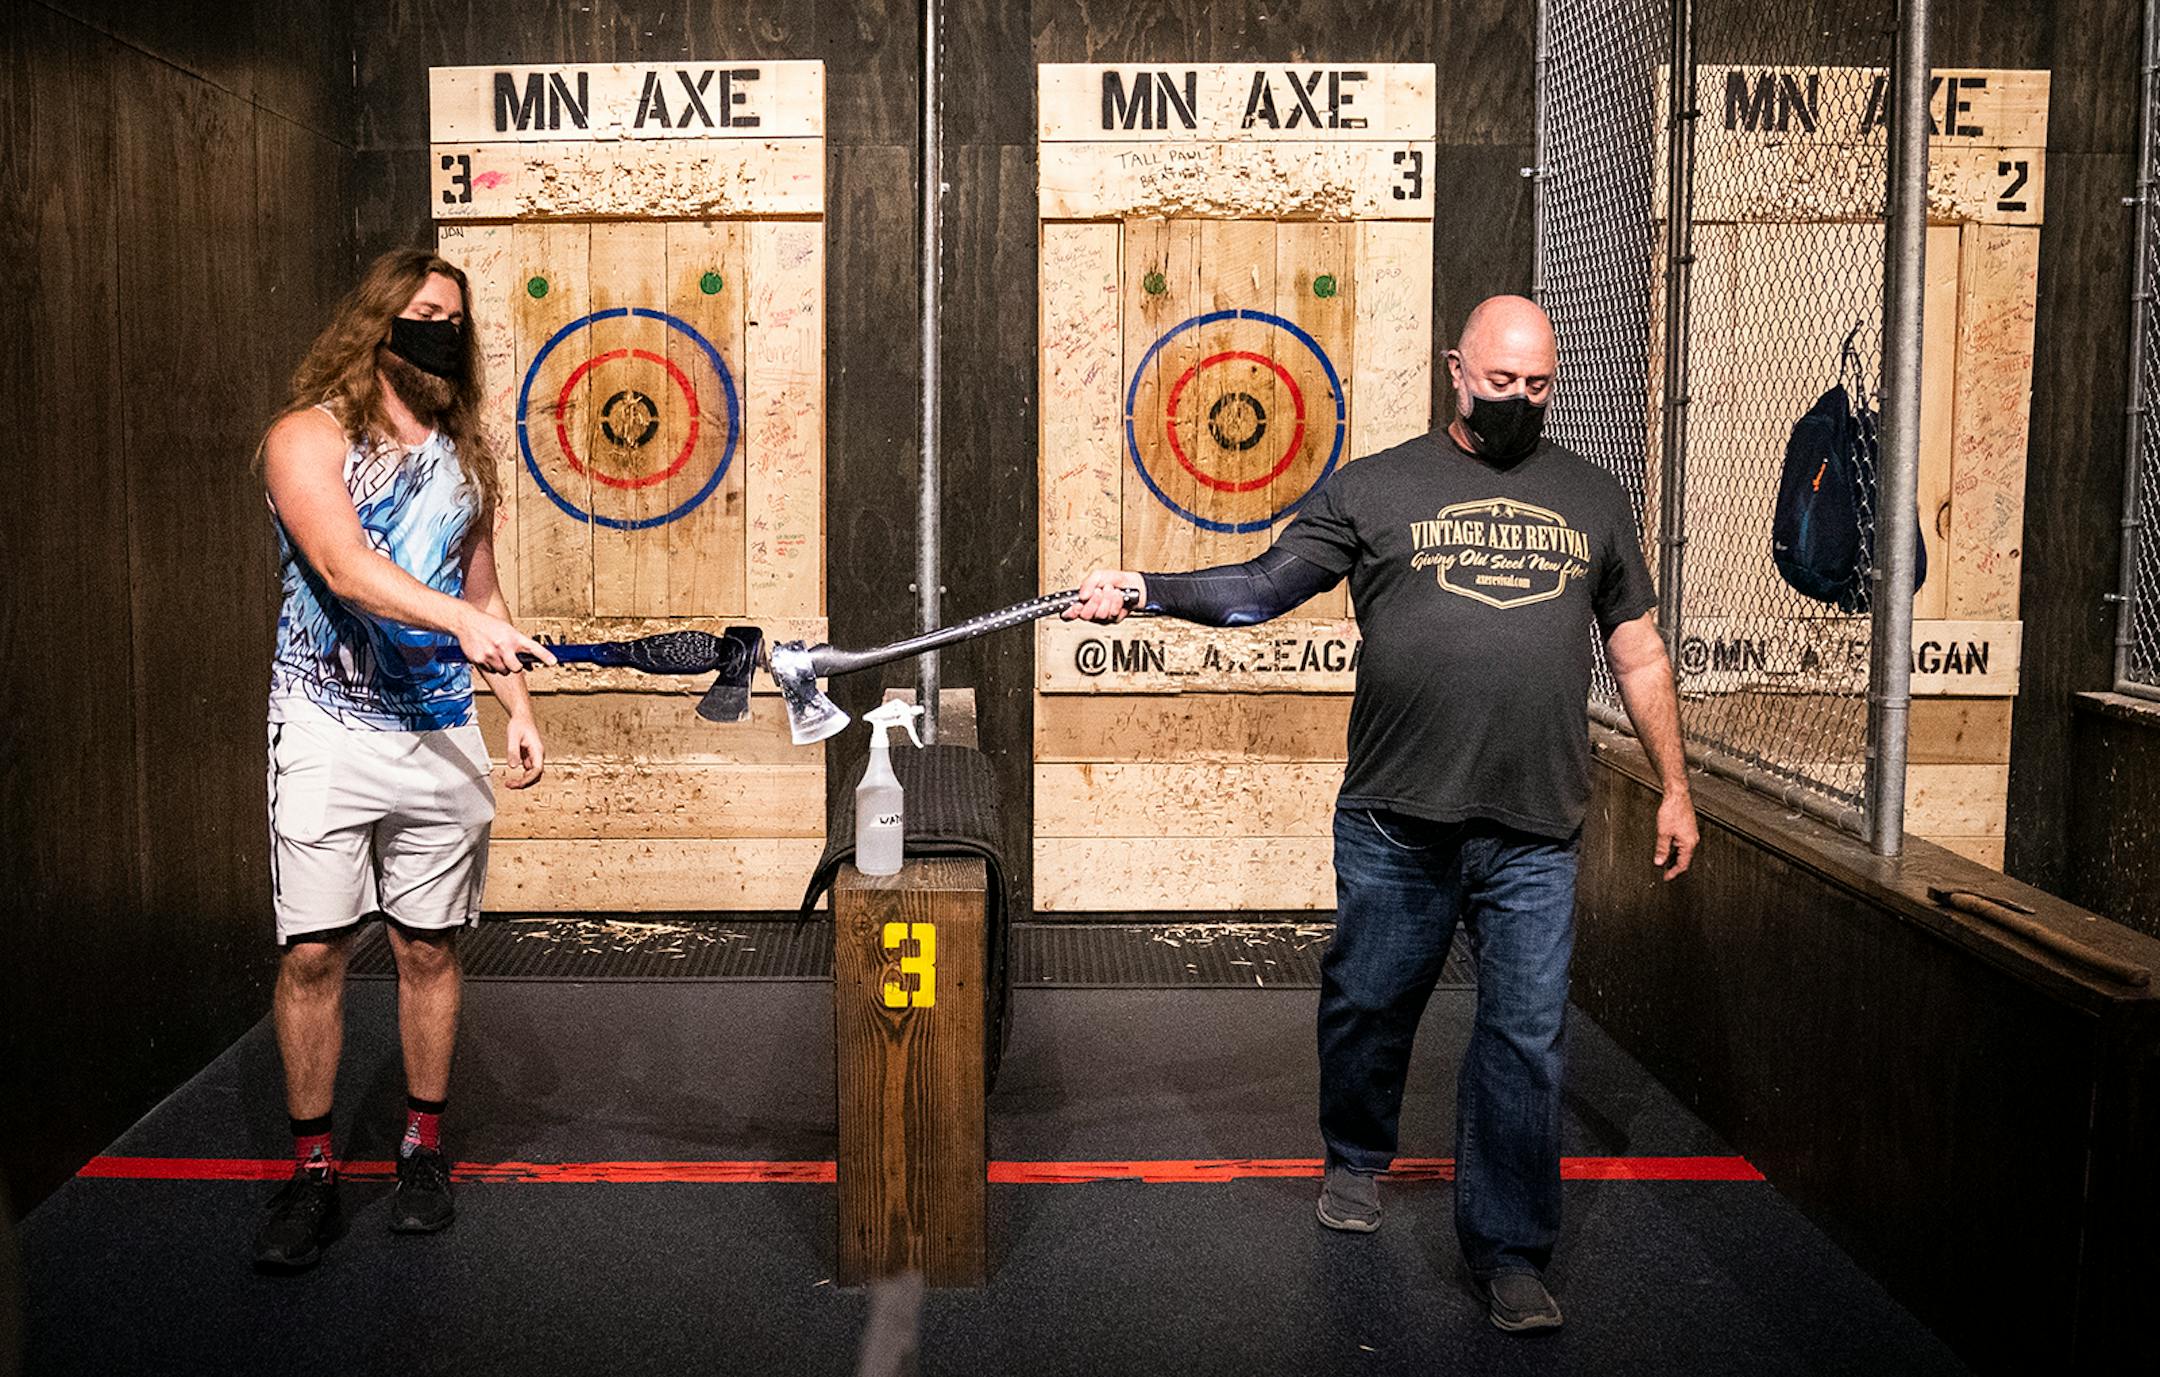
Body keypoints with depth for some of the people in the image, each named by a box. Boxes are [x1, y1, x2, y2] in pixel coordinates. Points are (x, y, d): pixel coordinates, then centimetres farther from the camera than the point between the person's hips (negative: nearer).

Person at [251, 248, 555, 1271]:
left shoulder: (463, 456, 14)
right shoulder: (309, 438, -5)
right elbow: (345, 568, -22)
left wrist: (520, 709, 12)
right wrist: (463, 620, -36)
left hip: (440, 737, 5)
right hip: (328, 734, -4)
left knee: (429, 949, 8)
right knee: (312, 953, -3)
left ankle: (424, 1148, 21)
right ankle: (311, 1169, 8)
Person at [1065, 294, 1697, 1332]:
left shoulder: (1590, 501, 12)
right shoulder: (1375, 488, 3)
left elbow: (1638, 653, 16)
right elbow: (1261, 586, -1)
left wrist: (1673, 786, 14)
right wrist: (1144, 591, -14)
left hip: (1534, 836, 1)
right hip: (1395, 824, -1)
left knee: (1523, 1040, 1)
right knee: (1368, 1004, 13)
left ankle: (1507, 1251, 13)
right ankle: (1356, 1160, 40)